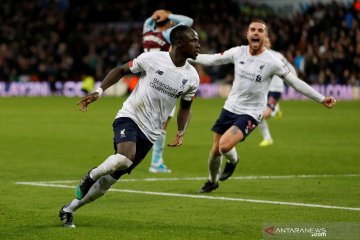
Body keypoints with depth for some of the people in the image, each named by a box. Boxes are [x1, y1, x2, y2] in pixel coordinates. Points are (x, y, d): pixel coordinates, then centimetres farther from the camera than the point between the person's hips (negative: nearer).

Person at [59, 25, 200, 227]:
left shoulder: (192, 78, 0)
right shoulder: (152, 59, -11)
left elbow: (185, 107, 16)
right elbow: (121, 70, 4)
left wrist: (181, 132, -1)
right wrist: (99, 91, -7)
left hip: (150, 133, 4)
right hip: (129, 117, -4)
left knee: (112, 178, 4)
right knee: (125, 158, -35)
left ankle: (68, 210, 21)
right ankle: (91, 176, -3)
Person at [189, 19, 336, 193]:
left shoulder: (272, 62, -13)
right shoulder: (238, 52, -3)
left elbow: (295, 82, -8)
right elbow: (211, 59, 9)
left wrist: (321, 99, -11)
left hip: (250, 114, -4)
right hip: (230, 108, 4)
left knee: (225, 146, -24)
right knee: (215, 150, 8)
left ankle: (233, 161, 12)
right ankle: (212, 181, 36)